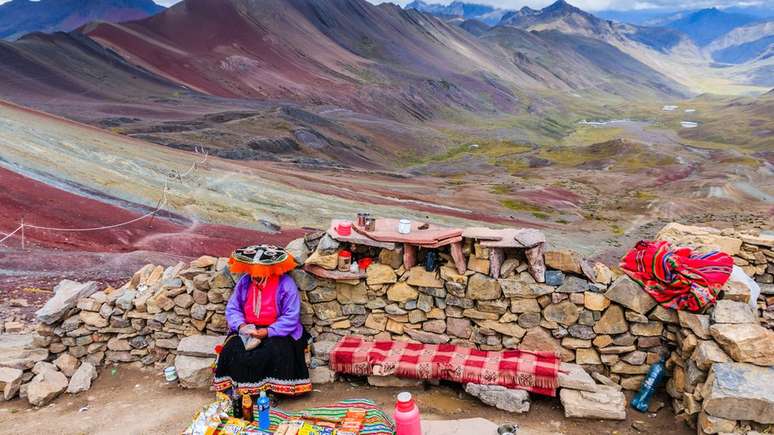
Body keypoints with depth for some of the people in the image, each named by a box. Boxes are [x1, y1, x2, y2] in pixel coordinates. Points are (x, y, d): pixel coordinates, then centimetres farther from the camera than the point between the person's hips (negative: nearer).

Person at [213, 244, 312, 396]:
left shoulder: (286, 284, -13)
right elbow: (232, 308, 5)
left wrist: (268, 332, -25)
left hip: (277, 332, -4)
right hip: (247, 330, 4)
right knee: (231, 350, -22)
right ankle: (236, 388, -4)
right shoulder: (244, 282, 2)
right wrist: (240, 325, -15)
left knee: (276, 352, -33)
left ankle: (273, 390, -12)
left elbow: (291, 317, -16)